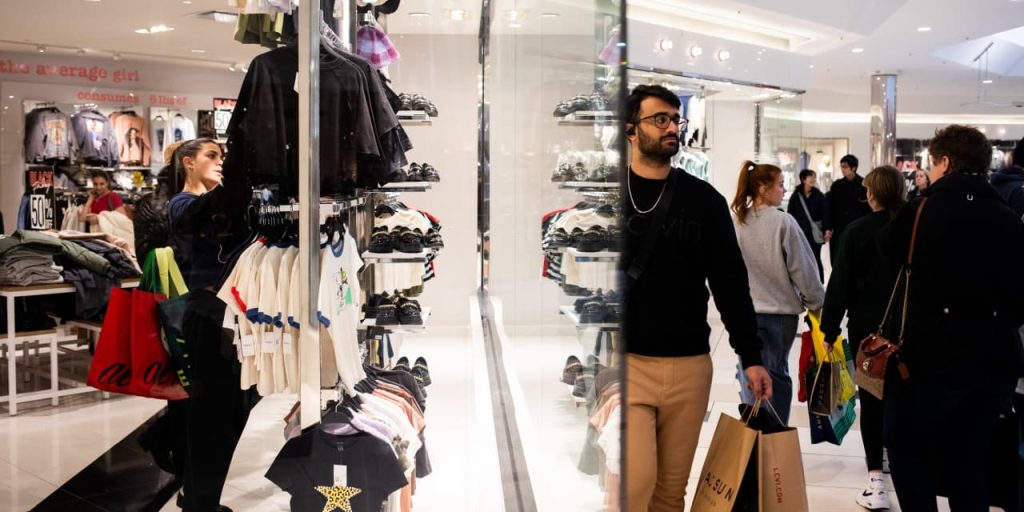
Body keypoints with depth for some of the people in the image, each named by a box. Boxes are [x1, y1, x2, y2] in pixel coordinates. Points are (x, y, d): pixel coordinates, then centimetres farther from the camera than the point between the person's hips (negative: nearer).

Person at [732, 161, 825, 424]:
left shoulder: (734, 221, -5)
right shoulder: (783, 222, -15)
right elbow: (802, 268, -9)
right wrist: (816, 302, 4)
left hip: (744, 311, 2)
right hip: (781, 310, -2)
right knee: (777, 374, 12)